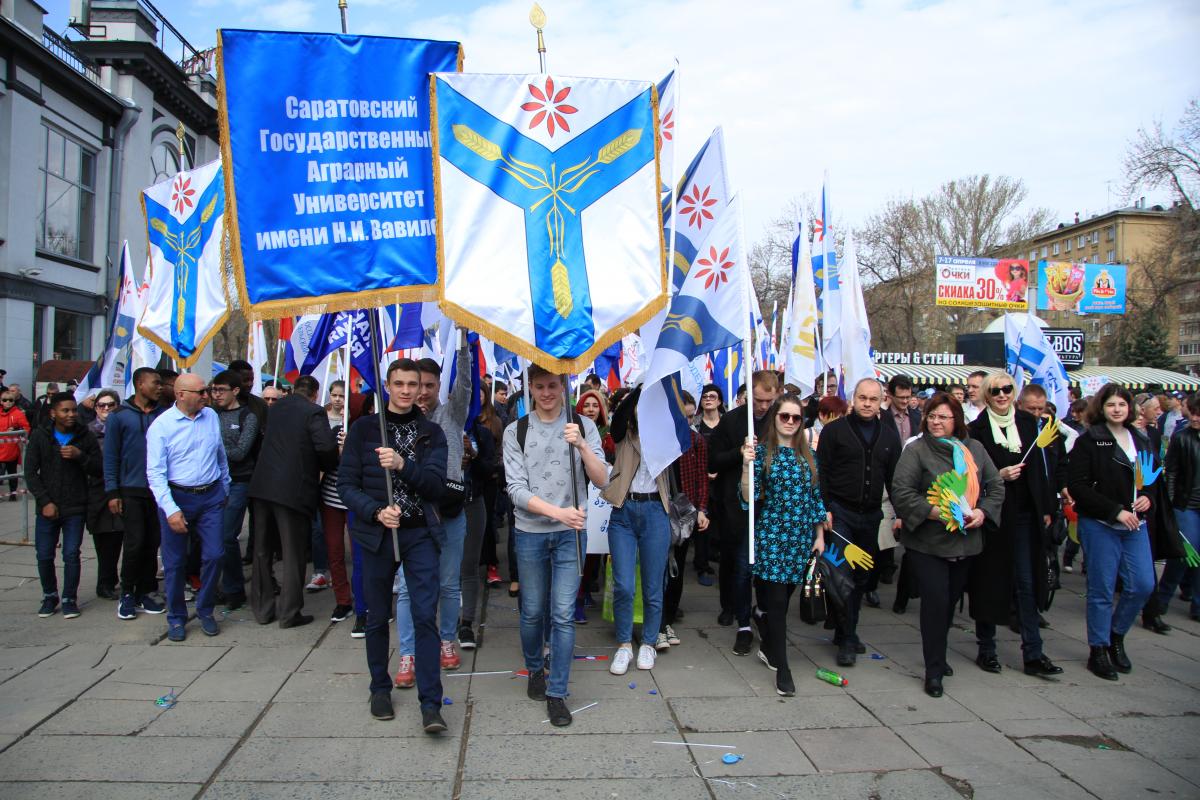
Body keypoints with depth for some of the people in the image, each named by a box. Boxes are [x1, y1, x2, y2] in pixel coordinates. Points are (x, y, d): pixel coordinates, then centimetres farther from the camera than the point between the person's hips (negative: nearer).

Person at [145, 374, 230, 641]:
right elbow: (155, 473, -12)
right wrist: (170, 510, -19)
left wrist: (225, 489, 21)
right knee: (175, 562, 7)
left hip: (211, 497, 3)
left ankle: (205, 611, 19)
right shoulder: (161, 425, -9)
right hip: (177, 498, -3)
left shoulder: (211, 416, 4)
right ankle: (176, 618, 23)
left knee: (214, 555, -1)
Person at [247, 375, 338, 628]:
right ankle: (289, 613, 10)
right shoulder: (314, 412, -9)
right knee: (293, 554, 5)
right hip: (293, 490, -6)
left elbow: (269, 439, 14)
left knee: (262, 550, 16)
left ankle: (262, 609, 25)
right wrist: (325, 466, 0)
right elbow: (327, 446, -20)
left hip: (262, 486, 6)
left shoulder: (276, 408, 11)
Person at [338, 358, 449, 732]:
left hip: (419, 534, 0)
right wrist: (377, 512, -17)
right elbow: (346, 484, -1)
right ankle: (380, 688, 31)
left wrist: (403, 465, -22)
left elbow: (436, 485, -6)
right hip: (377, 534, 0)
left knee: (425, 616, -6)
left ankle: (430, 703, -1)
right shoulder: (364, 428, 1)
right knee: (377, 616, 11)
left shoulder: (431, 432, 4)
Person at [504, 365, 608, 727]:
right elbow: (516, 489, -8)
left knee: (563, 613, -1)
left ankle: (557, 693, 12)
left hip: (570, 533, 0)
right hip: (530, 533, 1)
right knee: (533, 611, 13)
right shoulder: (516, 431, -2)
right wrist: (557, 512, -21)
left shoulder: (583, 426, 0)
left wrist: (581, 445, -23)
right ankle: (535, 669, 40)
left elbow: (602, 480, -7)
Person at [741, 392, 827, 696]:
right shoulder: (761, 451, -5)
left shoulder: (808, 455, 8)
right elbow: (748, 498, -11)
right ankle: (782, 668, 1)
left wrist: (820, 535, 10)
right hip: (771, 535, -4)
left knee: (783, 596, 11)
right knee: (777, 600, -5)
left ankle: (768, 647, 31)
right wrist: (747, 465, -26)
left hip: (801, 537, 4)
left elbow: (816, 497, 13)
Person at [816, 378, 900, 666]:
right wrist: (823, 509, -11)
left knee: (862, 577, 10)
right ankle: (847, 638, 0)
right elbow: (821, 473, -5)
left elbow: (894, 477, 12)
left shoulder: (889, 435, 10)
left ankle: (846, 633, 24)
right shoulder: (835, 430, -2)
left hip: (871, 514, 4)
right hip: (840, 512, -4)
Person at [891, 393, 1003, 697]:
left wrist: (983, 511, -6)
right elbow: (901, 492, -14)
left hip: (965, 541, 5)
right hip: (928, 542, -5)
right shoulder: (915, 450, -8)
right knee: (936, 601, -7)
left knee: (951, 600, 16)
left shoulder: (974, 449, 7)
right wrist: (936, 512, -22)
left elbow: (996, 485, 11)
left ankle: (938, 657, 35)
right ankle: (934, 670, 4)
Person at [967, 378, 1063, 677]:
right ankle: (986, 649, 18)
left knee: (1027, 583, 5)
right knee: (990, 581, 6)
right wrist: (999, 475, -18)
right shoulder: (977, 429, -5)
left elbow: (1040, 468, 8)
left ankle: (1033, 654, 11)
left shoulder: (1028, 423, 7)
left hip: (1025, 514, 3)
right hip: (992, 515, -3)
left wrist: (1046, 508, 6)